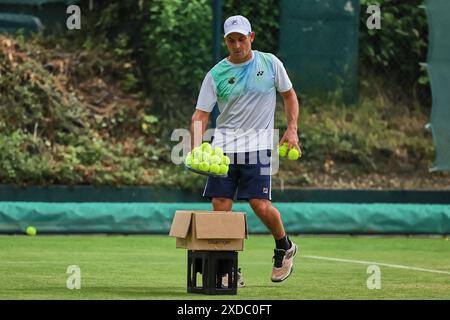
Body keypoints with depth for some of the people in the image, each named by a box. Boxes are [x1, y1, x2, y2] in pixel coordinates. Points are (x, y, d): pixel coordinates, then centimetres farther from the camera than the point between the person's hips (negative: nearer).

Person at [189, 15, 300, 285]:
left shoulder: (270, 63, 3)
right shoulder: (216, 75, 2)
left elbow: (289, 94, 16)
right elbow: (201, 114, -1)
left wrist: (292, 129, 4)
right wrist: (196, 149, -16)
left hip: (258, 144, -2)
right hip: (224, 146, 2)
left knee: (260, 205, -13)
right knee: (220, 206, -5)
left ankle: (285, 247, 15)